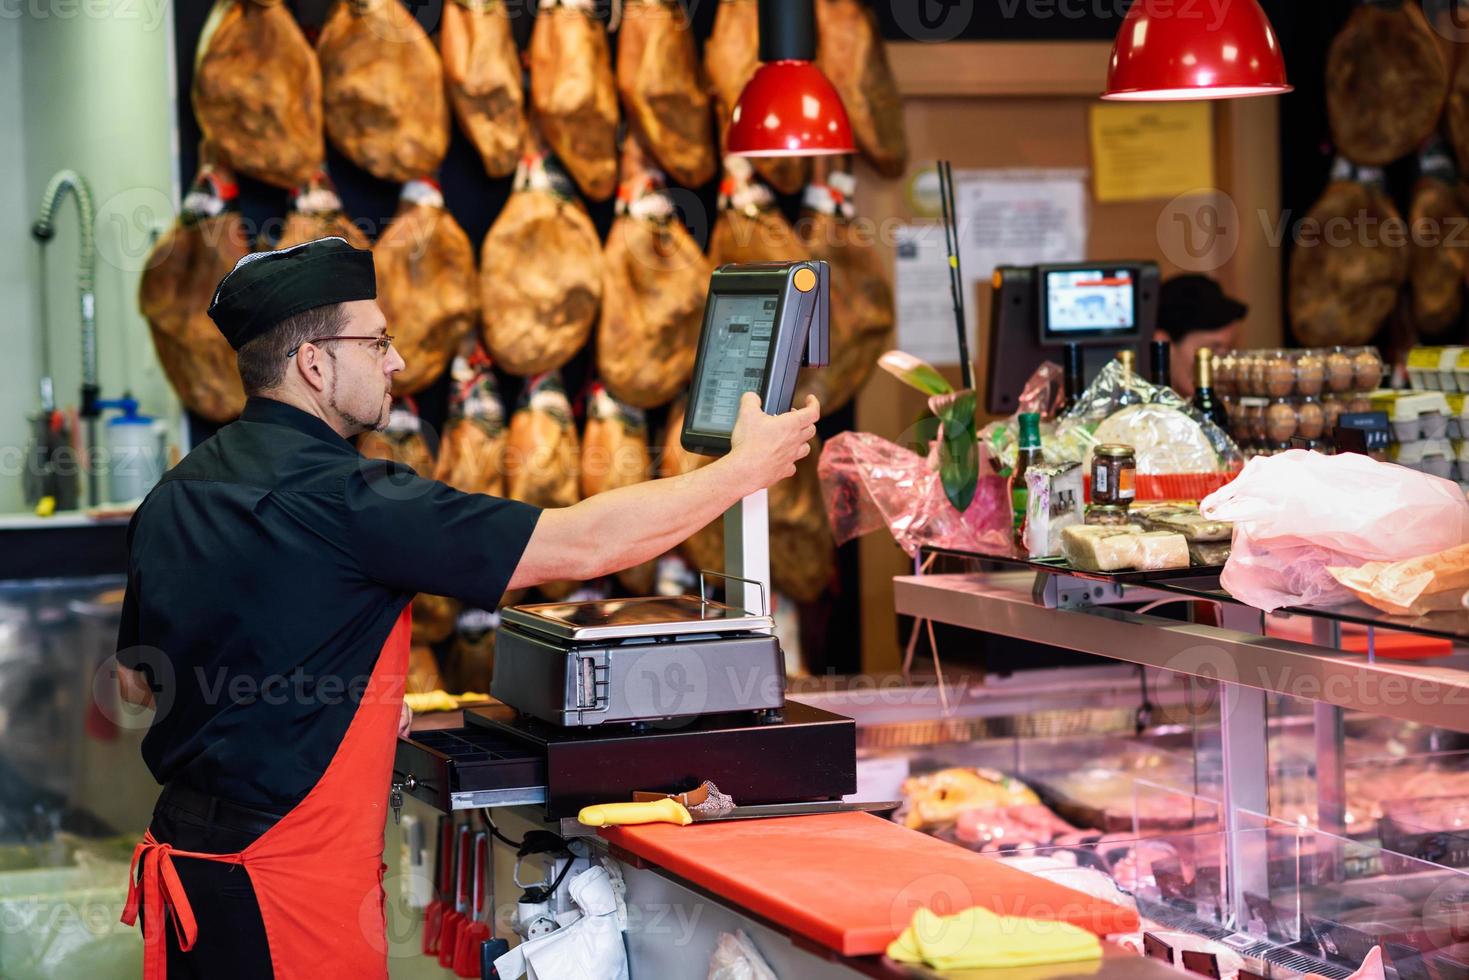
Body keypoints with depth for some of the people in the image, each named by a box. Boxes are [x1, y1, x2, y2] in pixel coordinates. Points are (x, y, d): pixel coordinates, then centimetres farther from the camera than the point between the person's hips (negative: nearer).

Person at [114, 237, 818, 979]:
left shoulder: (177, 493, 7)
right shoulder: (336, 497, -19)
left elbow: (138, 679, 19)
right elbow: (580, 545, -18)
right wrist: (747, 468, -6)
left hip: (185, 855, 9)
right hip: (284, 883, -9)